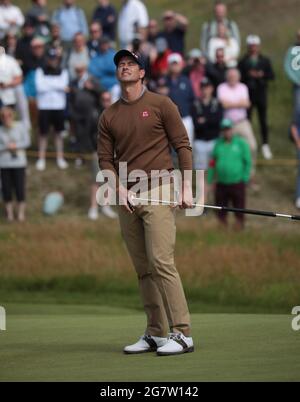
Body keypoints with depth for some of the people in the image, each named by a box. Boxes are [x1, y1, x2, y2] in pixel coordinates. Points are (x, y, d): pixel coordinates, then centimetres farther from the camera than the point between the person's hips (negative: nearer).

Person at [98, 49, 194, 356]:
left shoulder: (161, 105, 2)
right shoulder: (109, 116, 13)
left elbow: (182, 145, 1)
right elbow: (105, 158, 12)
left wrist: (186, 186, -7)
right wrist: (119, 187, -5)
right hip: (127, 199, 5)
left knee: (161, 261, -16)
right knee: (143, 269, 5)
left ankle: (182, 333, -18)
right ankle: (155, 333, 9)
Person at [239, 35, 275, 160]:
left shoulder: (265, 61, 7)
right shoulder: (243, 62, 2)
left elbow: (271, 75, 2)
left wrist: (261, 75, -14)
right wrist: (248, 75, -18)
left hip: (261, 94, 1)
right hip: (248, 95, -1)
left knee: (263, 120, 6)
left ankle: (265, 145, 14)